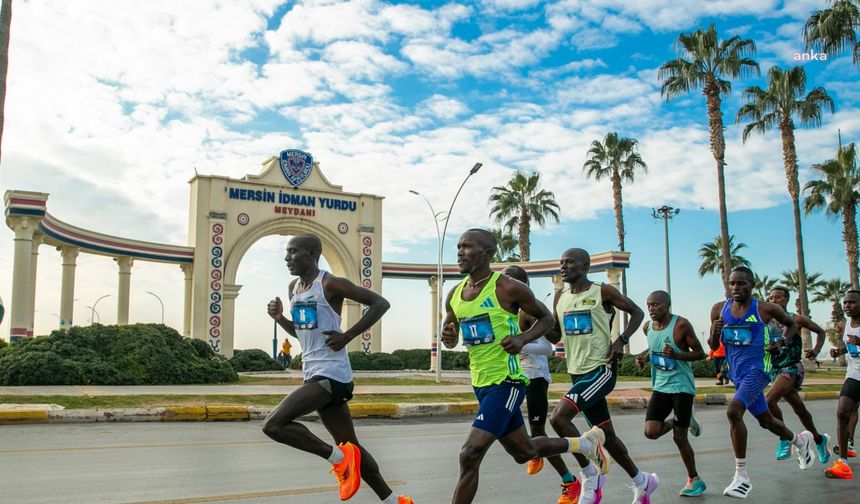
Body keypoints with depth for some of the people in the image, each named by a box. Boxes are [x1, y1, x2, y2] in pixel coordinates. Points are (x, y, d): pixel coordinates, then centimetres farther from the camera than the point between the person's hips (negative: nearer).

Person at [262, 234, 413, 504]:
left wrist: (347, 336, -16)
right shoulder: (294, 287, 12)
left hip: (330, 374, -9)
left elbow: (380, 303, -13)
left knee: (273, 425, -17)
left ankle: (339, 457, -3)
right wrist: (279, 318, 6)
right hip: (315, 374, 9)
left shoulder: (331, 284, -12)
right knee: (350, 446, 13)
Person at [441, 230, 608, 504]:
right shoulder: (454, 295, 4)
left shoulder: (508, 288, -13)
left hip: (506, 382, -7)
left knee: (470, 455, -17)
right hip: (481, 384, 8)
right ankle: (583, 443, 46)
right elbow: (452, 338, 17)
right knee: (524, 452, 22)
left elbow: (546, 318, 0)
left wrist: (523, 338, -18)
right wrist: (448, 337, -7)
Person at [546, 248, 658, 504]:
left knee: (558, 417, -22)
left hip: (601, 370, -7)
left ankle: (591, 477, -5)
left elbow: (637, 312, 3)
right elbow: (555, 336, 15)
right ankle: (642, 481, 35)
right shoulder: (560, 297, 10)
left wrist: (621, 340, -11)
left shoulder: (603, 292, -6)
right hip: (577, 373, 7)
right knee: (606, 434, 14)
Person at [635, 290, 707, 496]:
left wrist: (676, 355, -27)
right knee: (651, 432, -6)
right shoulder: (648, 327, 3)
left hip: (681, 386, -6)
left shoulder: (681, 325, -15)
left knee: (679, 437, -3)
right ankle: (682, 421, 25)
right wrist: (643, 358, 2)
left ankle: (695, 480, 18)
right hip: (660, 386, 6)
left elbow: (700, 353, -11)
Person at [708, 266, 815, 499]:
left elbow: (792, 324, 11)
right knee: (766, 421, 21)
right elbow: (713, 345, 6)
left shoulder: (765, 309, -9)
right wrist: (715, 333, -14)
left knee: (733, 411, -26)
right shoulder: (719, 309, 0)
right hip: (737, 373, 6)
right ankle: (800, 440, 53)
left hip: (758, 370, -6)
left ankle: (742, 476, -17)